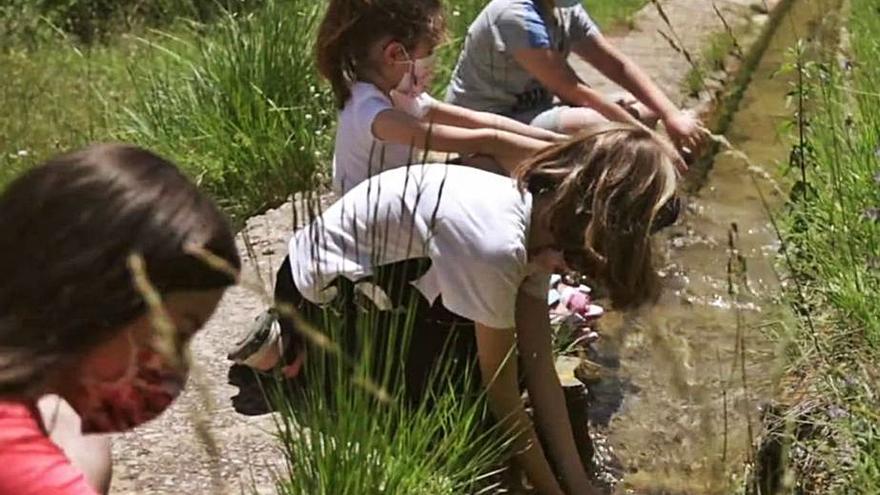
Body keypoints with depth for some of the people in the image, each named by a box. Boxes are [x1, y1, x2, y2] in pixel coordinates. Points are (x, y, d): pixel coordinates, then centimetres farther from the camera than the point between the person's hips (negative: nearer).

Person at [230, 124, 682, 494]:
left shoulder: (537, 216, -9)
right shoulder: (497, 244, -36)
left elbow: (539, 367, -7)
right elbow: (503, 395, -25)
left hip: (379, 277, 8)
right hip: (324, 295, -8)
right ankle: (292, 356, 6)